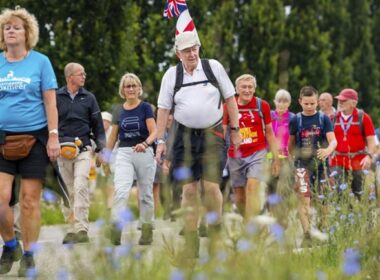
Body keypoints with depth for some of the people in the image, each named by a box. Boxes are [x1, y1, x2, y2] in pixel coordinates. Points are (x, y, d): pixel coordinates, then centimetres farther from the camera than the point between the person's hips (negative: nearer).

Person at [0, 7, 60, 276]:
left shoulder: (40, 61, 2)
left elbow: (50, 102, 0)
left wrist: (53, 136, -7)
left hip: (33, 136, -2)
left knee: (29, 199, 0)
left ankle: (28, 255, 9)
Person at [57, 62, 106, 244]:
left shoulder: (89, 98, 9)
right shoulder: (56, 97, 6)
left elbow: (97, 125, 12)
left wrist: (101, 147, 3)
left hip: (83, 149, -1)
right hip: (62, 151, 1)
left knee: (81, 187, -16)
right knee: (67, 192, 4)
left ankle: (82, 229, -20)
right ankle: (72, 227, 12)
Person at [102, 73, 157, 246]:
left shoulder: (145, 107, -1)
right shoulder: (119, 111, 8)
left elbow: (154, 132, -8)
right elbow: (113, 136, 16)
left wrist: (145, 143, -27)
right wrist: (106, 156, 17)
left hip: (144, 153, -2)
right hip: (124, 153, 2)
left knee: (145, 194, 7)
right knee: (121, 190, -16)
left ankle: (147, 229, 17)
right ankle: (116, 228, -23)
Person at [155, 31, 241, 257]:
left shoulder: (214, 67, 2)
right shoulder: (172, 75, 4)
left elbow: (230, 98, 7)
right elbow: (163, 109, 6)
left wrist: (235, 130, 4)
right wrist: (160, 140, 1)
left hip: (212, 135, -1)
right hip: (185, 135, 1)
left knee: (211, 186, -11)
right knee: (189, 189, 0)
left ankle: (216, 230, 7)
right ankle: (191, 242, 5)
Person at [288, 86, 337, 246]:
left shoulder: (323, 119, -1)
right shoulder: (295, 120, 2)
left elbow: (333, 140, -10)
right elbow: (291, 144, 12)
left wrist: (328, 150, -31)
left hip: (321, 163, 1)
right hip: (302, 164, -1)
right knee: (304, 199, -13)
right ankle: (307, 235, -15)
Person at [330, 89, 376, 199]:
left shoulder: (363, 117, -2)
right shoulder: (333, 118, 5)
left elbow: (371, 140, -5)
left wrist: (369, 156, -18)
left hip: (358, 161, -1)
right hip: (338, 161, 2)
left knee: (357, 192, 7)